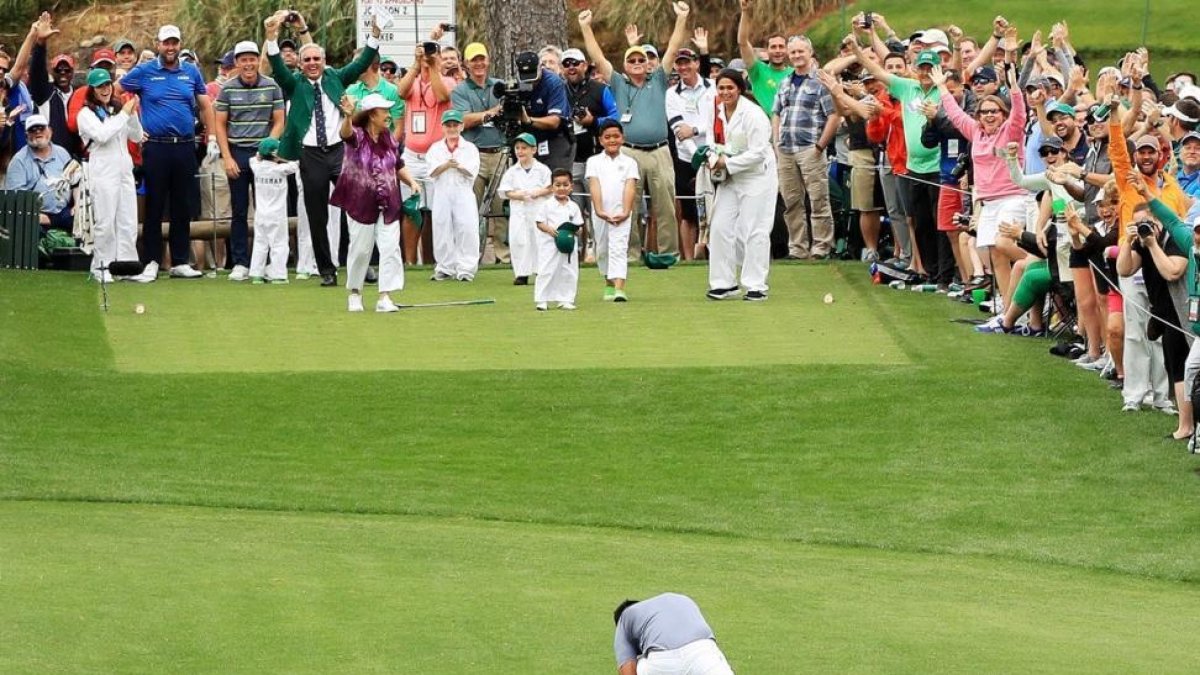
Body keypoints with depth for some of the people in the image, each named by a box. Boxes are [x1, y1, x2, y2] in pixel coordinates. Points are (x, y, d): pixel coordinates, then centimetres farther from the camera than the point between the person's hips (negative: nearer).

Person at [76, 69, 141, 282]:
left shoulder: (118, 109, 16)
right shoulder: (86, 114, 0)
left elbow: (136, 136, 14)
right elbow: (102, 135, -15)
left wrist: (133, 114, -1)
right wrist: (124, 115, -10)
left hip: (125, 171, 6)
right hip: (103, 173, -6)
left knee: (128, 222, 3)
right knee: (105, 222, -8)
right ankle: (102, 267, -2)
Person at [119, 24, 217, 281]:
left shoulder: (191, 72, 9)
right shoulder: (144, 72, 0)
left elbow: (205, 105, 15)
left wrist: (212, 137, 8)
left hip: (185, 147, 3)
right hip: (155, 147, -3)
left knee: (183, 207, 6)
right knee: (154, 207, 0)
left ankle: (180, 262, 11)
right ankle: (151, 262, 4)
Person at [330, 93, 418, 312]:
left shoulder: (389, 138, 6)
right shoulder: (357, 136, -10)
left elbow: (398, 166, 18)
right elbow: (346, 133, -35)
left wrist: (411, 182, 1)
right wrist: (348, 116, -56)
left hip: (388, 204, 4)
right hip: (361, 203, -4)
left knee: (390, 248, -4)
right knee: (360, 249, 5)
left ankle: (385, 297, -2)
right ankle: (355, 293, 24)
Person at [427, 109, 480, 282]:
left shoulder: (470, 148, 7)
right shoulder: (435, 148, 10)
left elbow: (472, 171, -4)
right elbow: (432, 172, -3)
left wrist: (458, 166, -18)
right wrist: (446, 165, -18)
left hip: (463, 192, -2)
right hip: (442, 193, 2)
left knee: (466, 228, -8)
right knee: (442, 229, 3)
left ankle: (466, 269, -6)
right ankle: (445, 268, 12)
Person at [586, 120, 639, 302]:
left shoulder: (629, 163, 6)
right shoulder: (594, 161, 7)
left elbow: (630, 187, -4)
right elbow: (594, 185, -6)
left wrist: (626, 211, -18)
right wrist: (599, 210, -19)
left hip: (621, 213, -2)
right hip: (600, 214, 2)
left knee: (619, 249, -13)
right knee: (602, 249, 13)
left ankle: (619, 289, -24)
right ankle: (609, 282, 34)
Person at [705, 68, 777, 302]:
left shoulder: (752, 114, -18)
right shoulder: (718, 111, 5)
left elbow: (758, 153, -21)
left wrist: (728, 163, -19)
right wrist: (715, 157, -2)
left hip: (757, 176, -7)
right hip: (730, 178, 7)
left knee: (754, 231, -5)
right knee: (720, 228, 4)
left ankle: (757, 286, 1)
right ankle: (724, 283, 13)